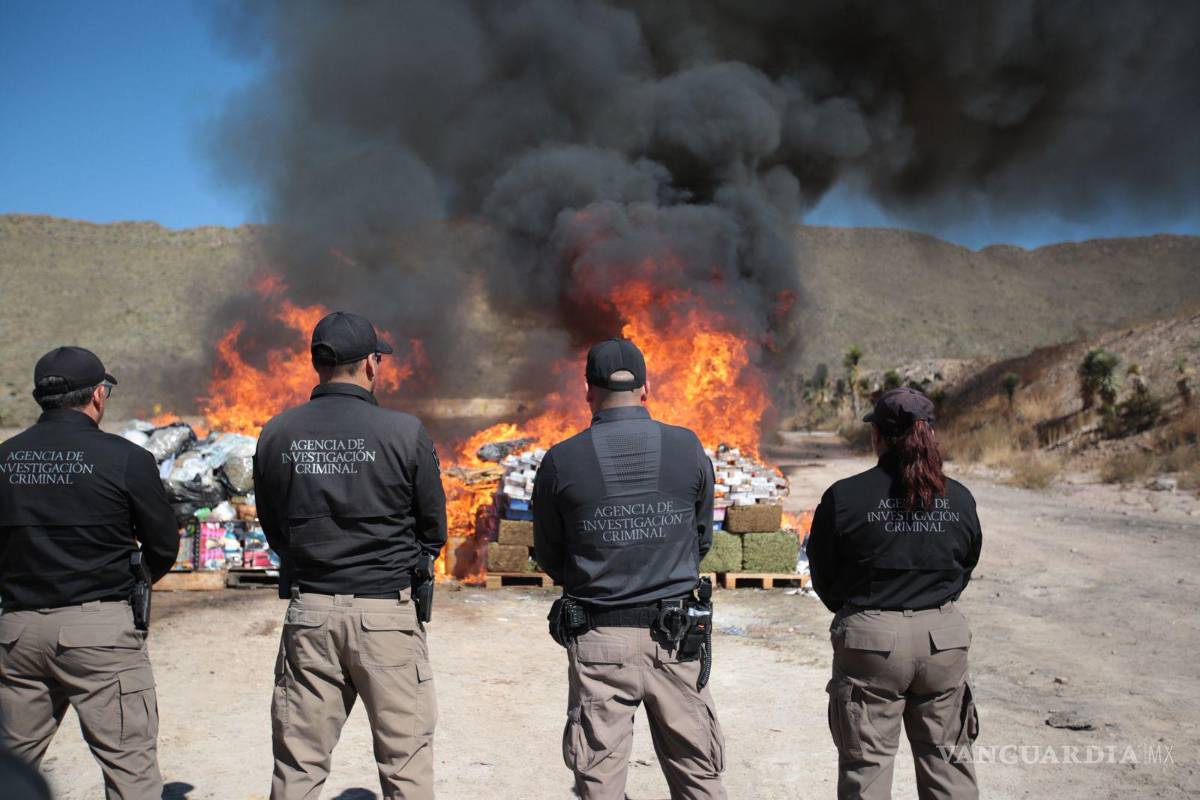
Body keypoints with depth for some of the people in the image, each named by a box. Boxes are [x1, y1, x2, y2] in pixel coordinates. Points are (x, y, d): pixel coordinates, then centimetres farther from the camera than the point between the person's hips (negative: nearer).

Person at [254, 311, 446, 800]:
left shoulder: (276, 434, 1)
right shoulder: (405, 432, -9)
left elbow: (271, 527, 10)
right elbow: (433, 527, 0)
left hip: (308, 612, 3)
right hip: (387, 611, -3)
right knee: (405, 759, 9)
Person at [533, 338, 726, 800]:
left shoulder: (561, 461, -8)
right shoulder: (688, 449, -4)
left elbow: (549, 557, 2)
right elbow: (702, 540, 7)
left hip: (597, 640, -1)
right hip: (674, 638, 1)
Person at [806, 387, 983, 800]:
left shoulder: (844, 497, -12)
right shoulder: (959, 498, -1)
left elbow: (822, 576, -2)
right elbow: (966, 568, 10)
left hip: (870, 640, -3)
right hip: (944, 638, 3)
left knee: (866, 765, 8)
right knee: (947, 759, 17)